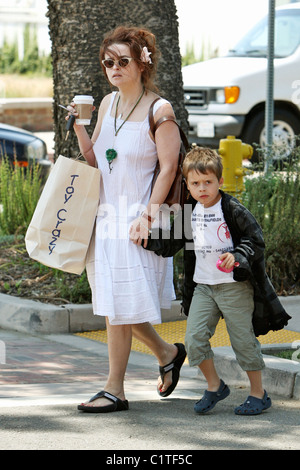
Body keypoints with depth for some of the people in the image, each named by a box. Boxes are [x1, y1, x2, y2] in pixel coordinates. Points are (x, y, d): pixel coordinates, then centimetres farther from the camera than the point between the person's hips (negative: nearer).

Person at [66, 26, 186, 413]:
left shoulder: (160, 110, -10)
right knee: (116, 306, 12)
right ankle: (167, 353, 33)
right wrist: (78, 126, -3)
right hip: (105, 215, 7)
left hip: (136, 217, -7)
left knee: (119, 307, -5)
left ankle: (114, 390, 3)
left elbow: (168, 168, -12)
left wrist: (146, 216, -18)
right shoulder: (108, 104, 10)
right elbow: (94, 160, 14)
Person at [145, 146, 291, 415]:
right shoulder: (190, 212, 7)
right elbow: (172, 243, 15)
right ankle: (214, 386, 16)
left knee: (243, 339, 0)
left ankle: (259, 394, 13)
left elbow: (256, 240, -10)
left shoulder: (233, 210, -11)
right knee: (194, 337, -3)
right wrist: (147, 240, 2)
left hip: (234, 285, -5)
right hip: (202, 285, 5)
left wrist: (237, 256, -25)